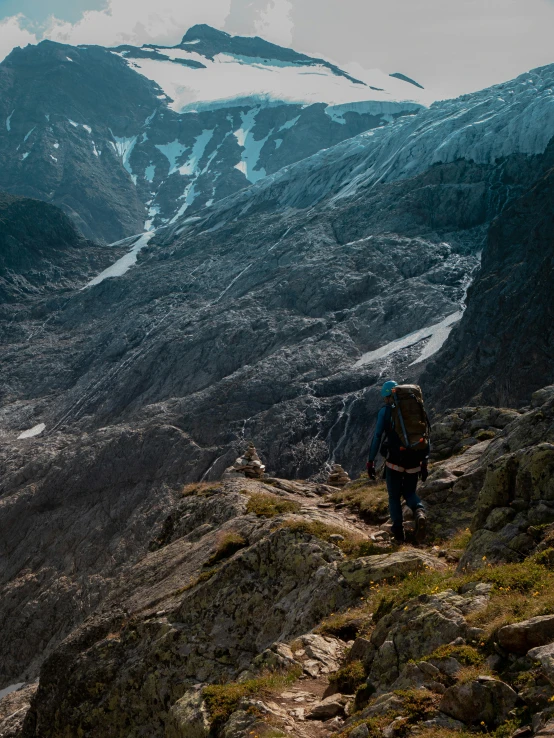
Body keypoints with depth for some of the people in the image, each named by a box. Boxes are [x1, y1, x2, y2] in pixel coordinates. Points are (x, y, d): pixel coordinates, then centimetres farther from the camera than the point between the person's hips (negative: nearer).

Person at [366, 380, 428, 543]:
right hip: (414, 460, 3)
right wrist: (424, 462, 15)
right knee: (410, 493, 20)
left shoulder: (385, 411, -1)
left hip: (394, 461, -3)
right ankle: (420, 513, -11)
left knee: (394, 497, 14)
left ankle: (398, 531, 4)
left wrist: (370, 461, 0)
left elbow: (377, 437, -5)